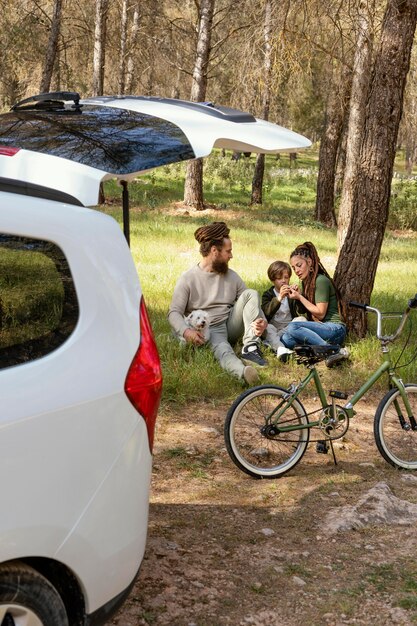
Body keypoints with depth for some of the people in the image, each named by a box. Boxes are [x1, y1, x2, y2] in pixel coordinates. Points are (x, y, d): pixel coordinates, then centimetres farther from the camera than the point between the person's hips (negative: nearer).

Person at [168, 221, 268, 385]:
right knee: (222, 349, -38)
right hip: (209, 330, -5)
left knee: (251, 293, -13)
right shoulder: (188, 279, -3)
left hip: (231, 325, 5)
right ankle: (243, 371, -71)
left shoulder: (231, 276, 10)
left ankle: (251, 347, -26)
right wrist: (185, 331, -32)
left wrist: (261, 321, -17)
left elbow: (251, 303, 7)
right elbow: (174, 312, -9)